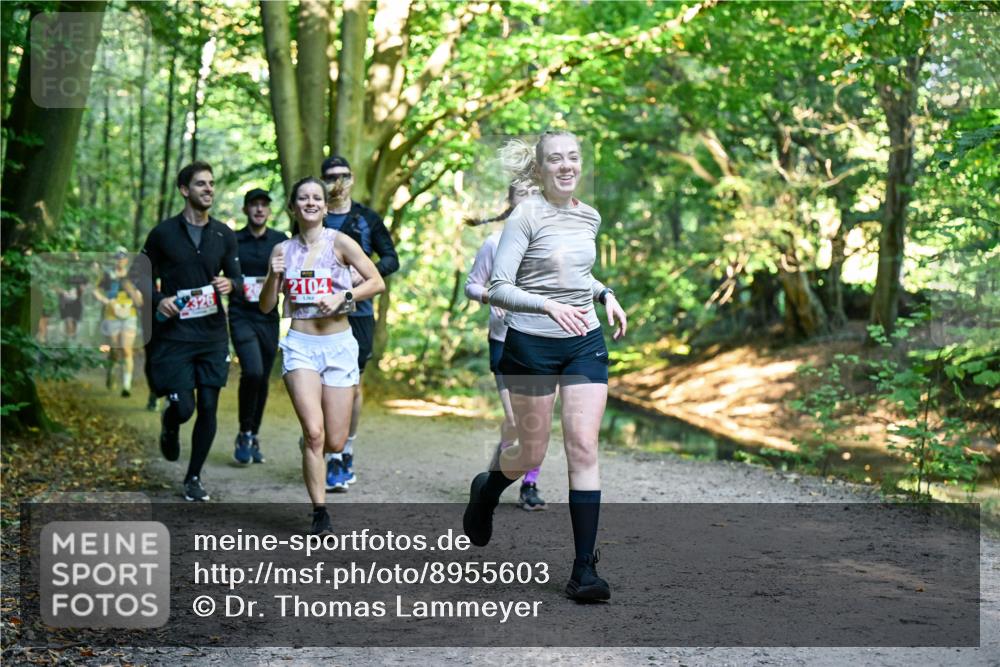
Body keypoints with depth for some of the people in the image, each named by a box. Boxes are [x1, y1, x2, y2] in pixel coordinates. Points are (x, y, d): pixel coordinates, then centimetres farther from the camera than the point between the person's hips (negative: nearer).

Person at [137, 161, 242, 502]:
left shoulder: (224, 235, 8)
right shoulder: (163, 233, 0)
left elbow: (237, 277, 14)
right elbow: (144, 277, 7)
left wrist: (230, 284, -10)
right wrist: (159, 300, -12)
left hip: (213, 334, 3)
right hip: (174, 334, -3)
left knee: (208, 408, 1)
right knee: (183, 407, -9)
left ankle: (194, 479, 16)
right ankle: (170, 426, 30)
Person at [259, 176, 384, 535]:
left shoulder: (339, 242, -1)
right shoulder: (283, 250, 7)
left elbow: (377, 282, -1)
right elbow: (266, 307, 10)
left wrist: (342, 297, -14)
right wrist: (274, 277, -8)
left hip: (338, 344, 0)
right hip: (300, 345, 0)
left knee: (335, 443, 1)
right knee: (313, 432, -17)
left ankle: (310, 447, 37)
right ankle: (319, 512, -7)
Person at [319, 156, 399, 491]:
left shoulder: (367, 218, 7)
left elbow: (391, 258, 6)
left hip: (358, 310, 1)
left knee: (352, 384, 6)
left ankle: (346, 452, 20)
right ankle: (335, 459, -2)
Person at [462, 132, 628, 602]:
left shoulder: (590, 218, 8)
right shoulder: (527, 216, -11)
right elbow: (498, 289, -16)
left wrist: (604, 294, 8)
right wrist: (548, 305, -31)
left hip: (585, 343, 4)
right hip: (532, 346, -4)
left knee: (584, 449, -6)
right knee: (532, 453, 7)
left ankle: (584, 570, -4)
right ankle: (485, 490, 43)